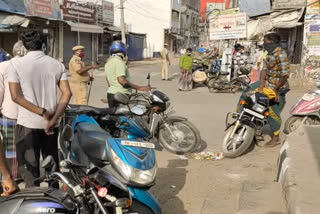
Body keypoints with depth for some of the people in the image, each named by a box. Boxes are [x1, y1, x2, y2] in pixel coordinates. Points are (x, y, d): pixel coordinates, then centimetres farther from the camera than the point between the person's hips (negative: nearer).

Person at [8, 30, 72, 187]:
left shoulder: (16, 64, -6)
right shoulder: (57, 65, 1)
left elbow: (15, 96, -13)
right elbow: (67, 94, -7)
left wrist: (42, 112, -12)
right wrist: (53, 120, -10)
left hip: (27, 123, -3)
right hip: (50, 123, 3)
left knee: (29, 168, 5)